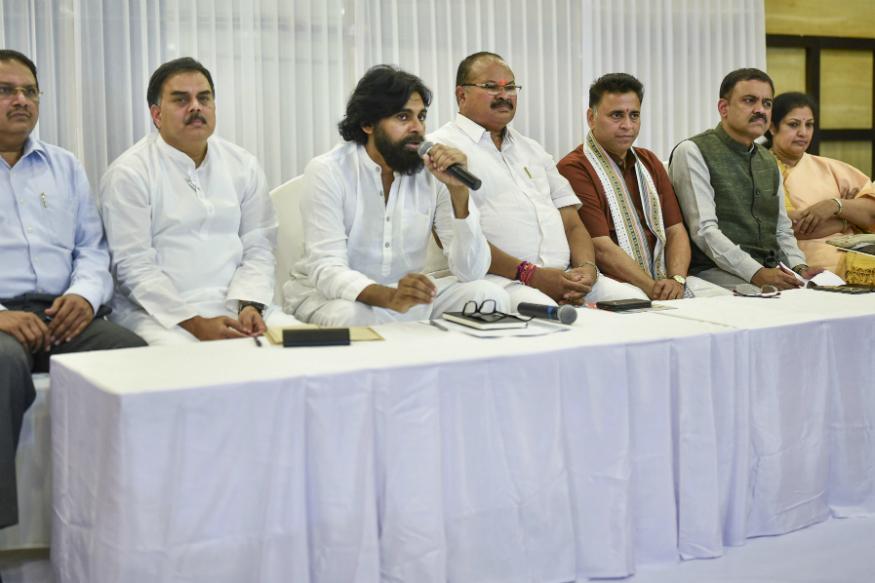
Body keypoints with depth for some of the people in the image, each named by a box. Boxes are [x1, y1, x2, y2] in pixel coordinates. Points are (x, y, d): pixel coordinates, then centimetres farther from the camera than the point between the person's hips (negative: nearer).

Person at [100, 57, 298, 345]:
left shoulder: (244, 165, 12)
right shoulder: (128, 173, -2)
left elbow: (258, 248, 8)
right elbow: (135, 266, -9)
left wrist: (249, 306, -11)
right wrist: (195, 324, -18)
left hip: (237, 304, 4)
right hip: (160, 314, -4)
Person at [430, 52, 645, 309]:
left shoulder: (532, 149, 27)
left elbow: (572, 224, 21)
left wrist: (587, 267, -2)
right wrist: (530, 275, -17)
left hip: (564, 276, 7)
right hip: (497, 278, -7)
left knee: (633, 298, -16)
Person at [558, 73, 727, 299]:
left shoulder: (649, 162, 18)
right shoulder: (573, 170, -8)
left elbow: (675, 229, 11)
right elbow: (601, 249, -15)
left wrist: (676, 279, -8)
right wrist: (653, 289, -19)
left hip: (664, 281, 8)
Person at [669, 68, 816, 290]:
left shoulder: (768, 160, 21)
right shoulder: (692, 152, -4)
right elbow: (704, 230, -14)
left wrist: (799, 267, 0)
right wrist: (756, 273, -24)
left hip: (773, 270, 7)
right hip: (716, 271, -7)